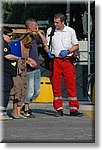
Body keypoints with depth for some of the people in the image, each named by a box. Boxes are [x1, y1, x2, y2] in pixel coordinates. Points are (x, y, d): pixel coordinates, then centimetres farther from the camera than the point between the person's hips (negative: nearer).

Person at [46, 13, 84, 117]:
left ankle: (73, 109, 1)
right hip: (55, 60, 1)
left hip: (67, 60, -1)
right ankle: (59, 109, 7)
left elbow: (76, 45, 9)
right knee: (55, 85, 1)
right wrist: (48, 51, -7)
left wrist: (68, 51, -9)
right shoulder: (50, 30, 6)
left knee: (71, 85, -3)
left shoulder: (70, 31, 4)